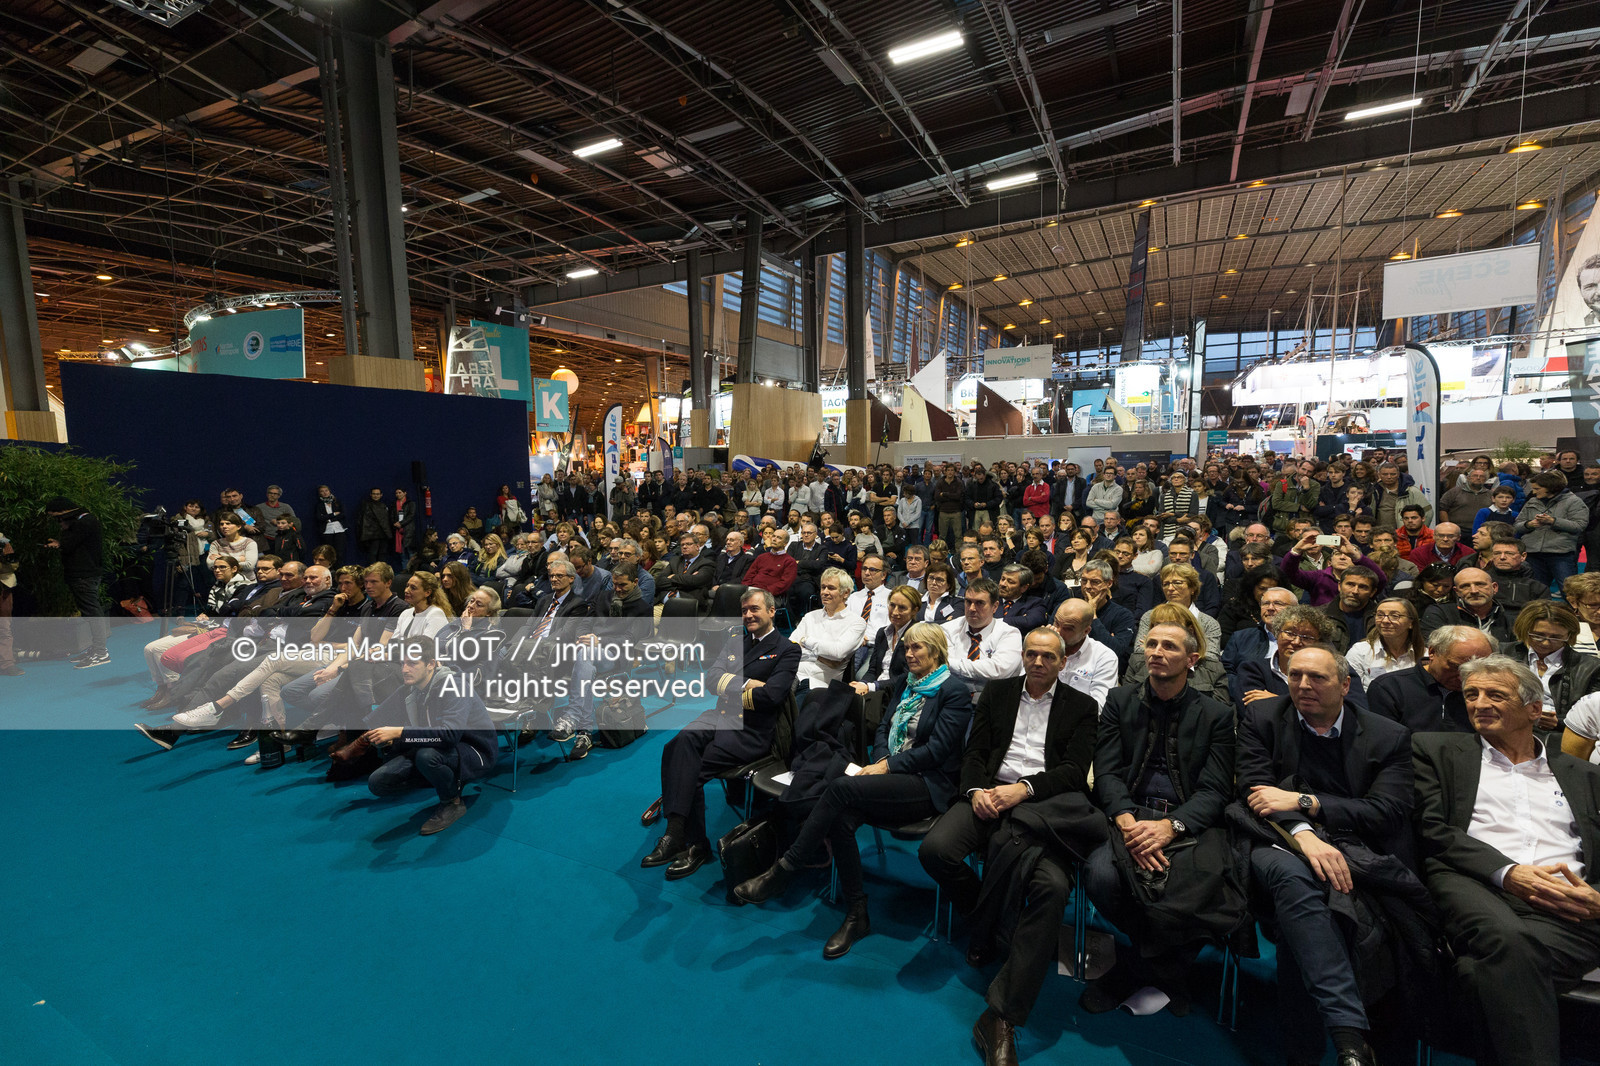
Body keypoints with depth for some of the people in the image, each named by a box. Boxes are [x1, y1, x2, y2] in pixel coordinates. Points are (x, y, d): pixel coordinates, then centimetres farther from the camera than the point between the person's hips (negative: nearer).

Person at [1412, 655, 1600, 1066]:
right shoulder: (1438, 750, 17)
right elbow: (1432, 831, 6)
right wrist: (1507, 872, -8)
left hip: (1566, 908, 1)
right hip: (1475, 885, -1)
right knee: (1507, 940, -36)